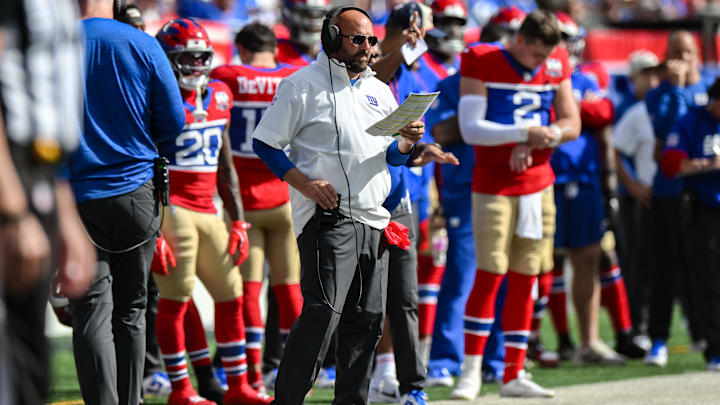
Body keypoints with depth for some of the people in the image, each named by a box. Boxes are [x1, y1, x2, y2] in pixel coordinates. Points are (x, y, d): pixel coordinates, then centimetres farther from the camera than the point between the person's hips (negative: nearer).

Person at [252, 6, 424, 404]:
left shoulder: (379, 91, 19)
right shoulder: (303, 85, -1)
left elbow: (391, 156, 24)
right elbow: (265, 143, -2)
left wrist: (406, 143, 0)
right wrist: (304, 183, -14)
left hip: (373, 221, 7)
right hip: (328, 218, -7)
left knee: (367, 319, 6)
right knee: (323, 312, -16)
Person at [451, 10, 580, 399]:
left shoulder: (557, 66, 5)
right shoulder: (481, 63, -10)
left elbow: (571, 124, 6)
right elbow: (470, 129, -16)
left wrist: (537, 139, -12)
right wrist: (525, 133, -24)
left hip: (538, 185, 5)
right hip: (493, 187, -5)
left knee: (524, 279, 6)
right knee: (490, 275, -10)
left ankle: (514, 375, 10)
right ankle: (470, 372, -4)